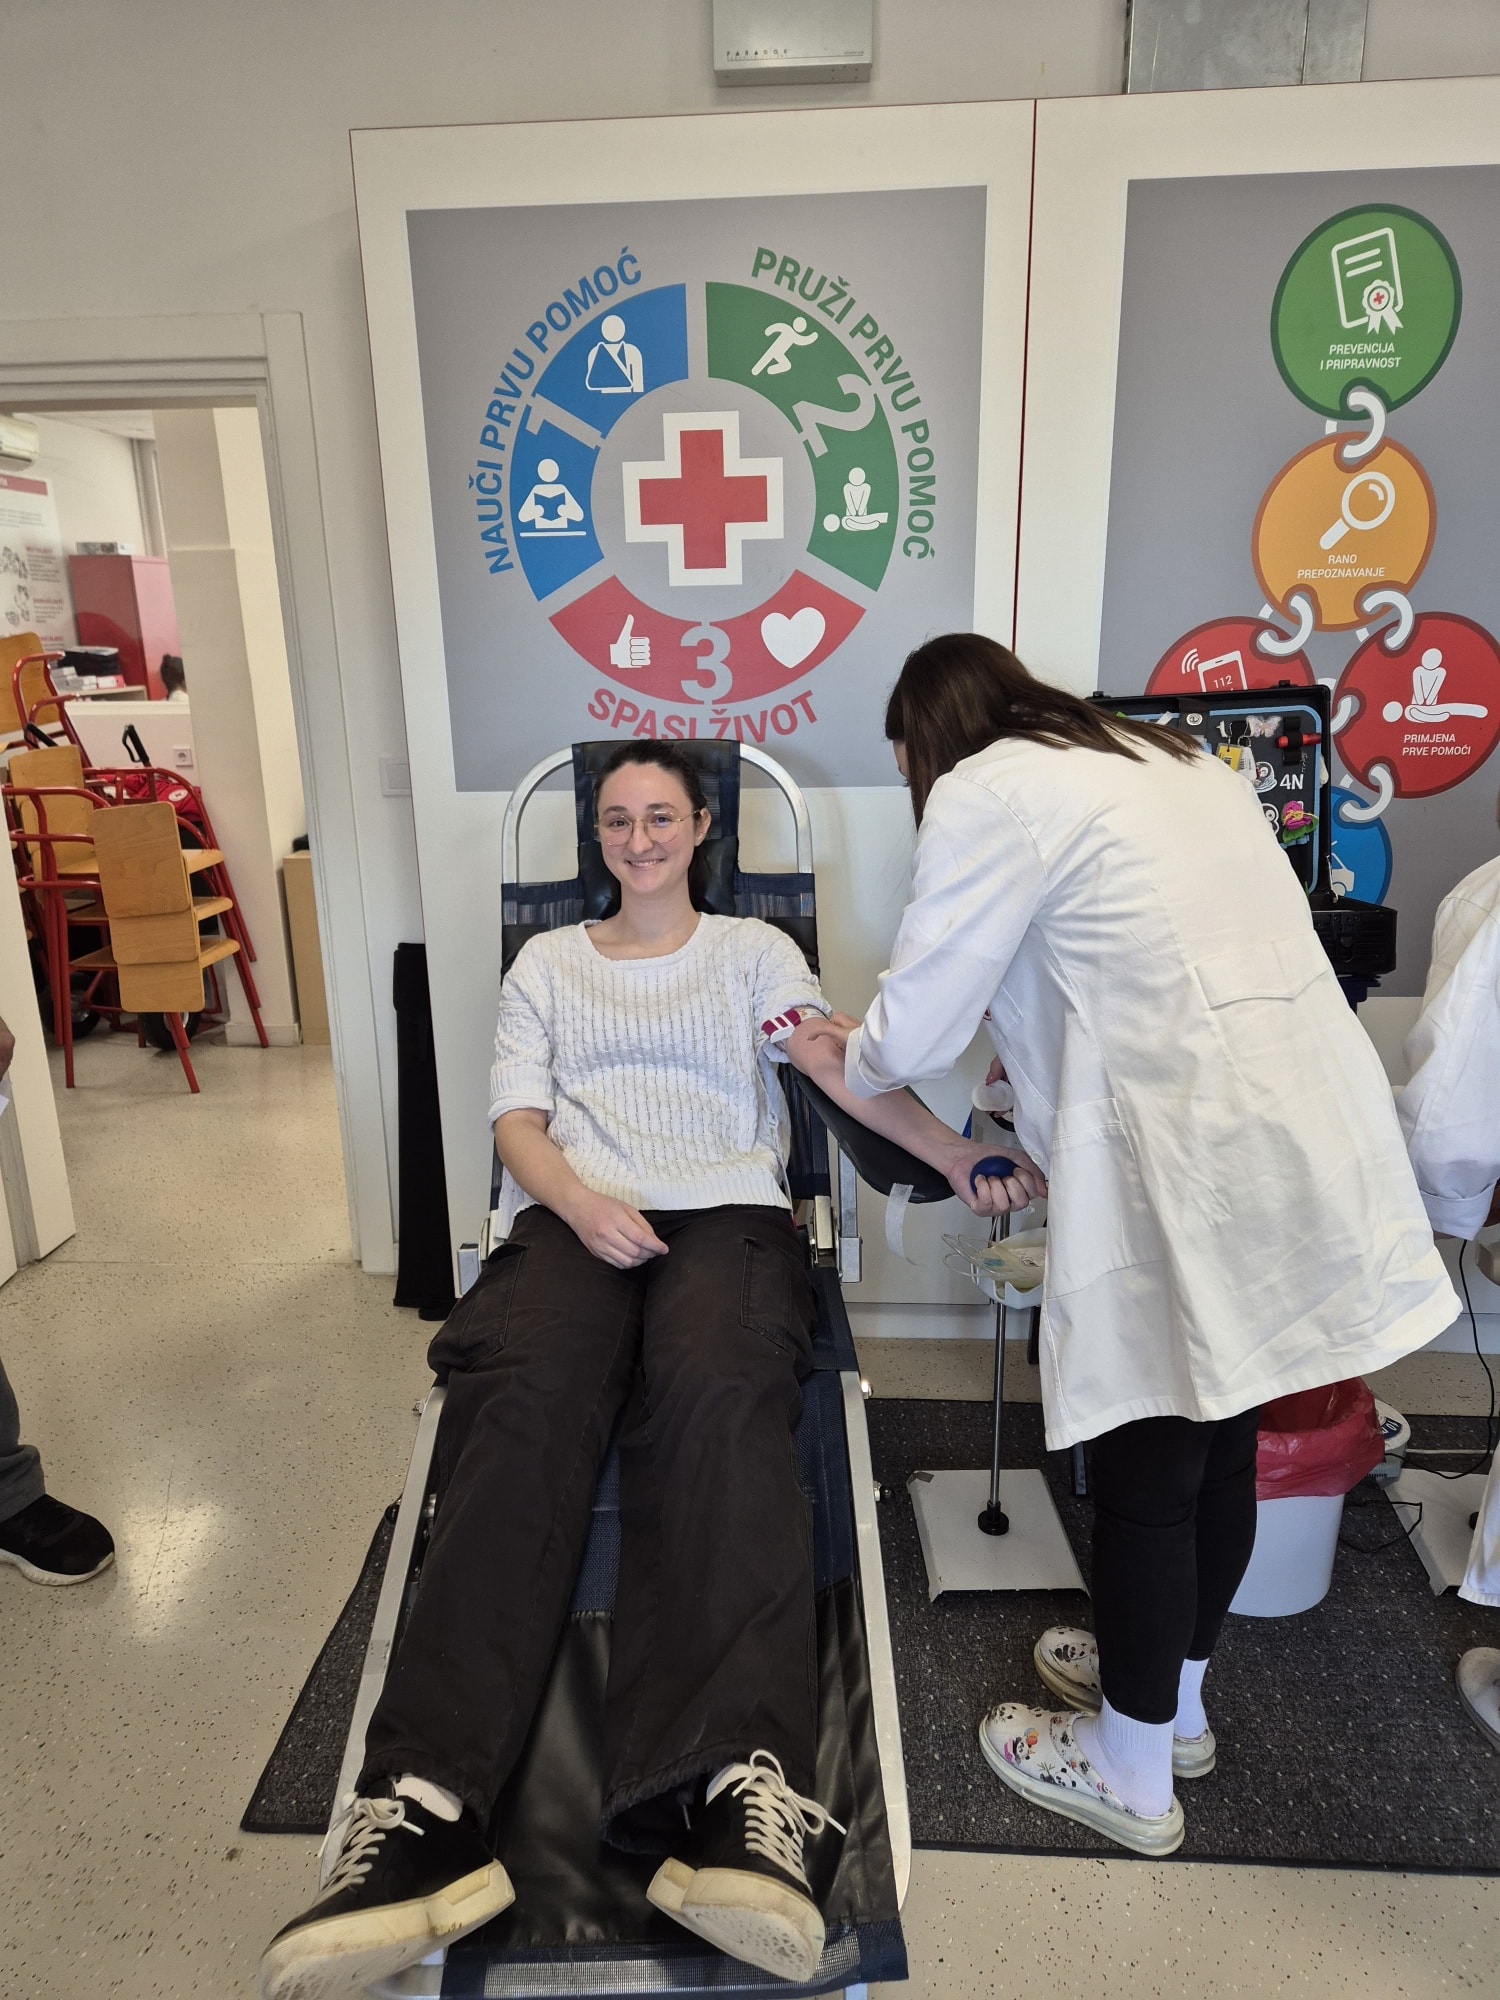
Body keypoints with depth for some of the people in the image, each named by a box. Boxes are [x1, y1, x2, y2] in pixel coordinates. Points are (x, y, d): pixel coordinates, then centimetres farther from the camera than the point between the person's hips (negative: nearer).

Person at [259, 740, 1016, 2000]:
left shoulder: (753, 950, 23)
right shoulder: (547, 962, 26)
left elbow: (839, 1063, 7)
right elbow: (517, 1118, 14)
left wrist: (958, 1154, -10)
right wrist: (581, 1202, -8)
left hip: (726, 1210, -1)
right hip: (571, 1216, 1)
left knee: (718, 1402, -34)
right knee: (527, 1407, -32)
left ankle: (742, 1796, -50)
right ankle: (423, 1813, -43)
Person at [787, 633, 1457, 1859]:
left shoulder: (988, 790, -5)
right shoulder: (1167, 760, 20)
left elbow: (920, 1026, -3)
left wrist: (846, 1063, 21)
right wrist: (1047, 1150, 30)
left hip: (1197, 1168, -8)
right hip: (1311, 1136, 9)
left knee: (1148, 1474, 9)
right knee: (1219, 1447, 22)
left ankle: (1131, 1773, 32)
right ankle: (1172, 1693, 45)